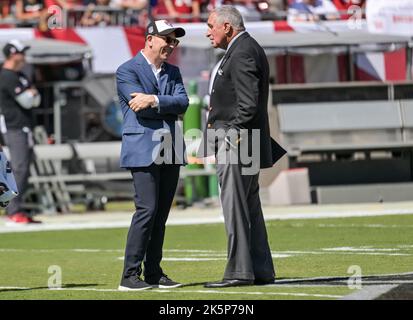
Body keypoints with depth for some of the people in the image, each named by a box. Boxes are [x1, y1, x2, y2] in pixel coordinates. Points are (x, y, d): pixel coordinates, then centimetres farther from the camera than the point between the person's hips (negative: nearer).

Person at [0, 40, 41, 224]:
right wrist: (30, 93, 3)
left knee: (23, 170, 10)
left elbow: (36, 100, 19)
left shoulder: (19, 76, 19)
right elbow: (26, 101, -17)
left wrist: (31, 94, -2)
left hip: (24, 128, 10)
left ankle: (16, 211, 12)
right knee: (20, 169, -15)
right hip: (15, 129, -10)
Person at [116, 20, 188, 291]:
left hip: (171, 152, 7)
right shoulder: (127, 71, -2)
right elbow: (140, 109, -14)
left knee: (161, 214, 6)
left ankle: (154, 272, 11)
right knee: (147, 210, -13)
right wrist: (170, 107, -3)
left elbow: (183, 103, 1)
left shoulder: (173, 72, 18)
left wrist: (154, 101, -14)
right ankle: (130, 275, -10)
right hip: (143, 151, -7)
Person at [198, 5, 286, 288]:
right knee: (250, 209, 12)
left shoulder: (242, 53, -15)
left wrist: (232, 138, -17)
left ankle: (239, 272, -9)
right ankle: (261, 270, 14)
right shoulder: (247, 49, 19)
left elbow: (247, 104, -22)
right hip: (246, 146, 11)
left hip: (236, 145, -11)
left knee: (235, 209, -9)